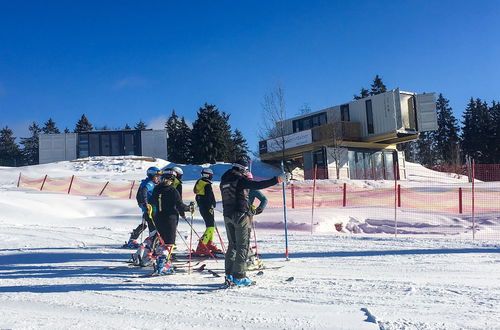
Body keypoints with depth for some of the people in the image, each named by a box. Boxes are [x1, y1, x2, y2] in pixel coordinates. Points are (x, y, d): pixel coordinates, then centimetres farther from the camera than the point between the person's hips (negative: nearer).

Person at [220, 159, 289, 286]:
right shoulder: (240, 179, -11)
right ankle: (239, 276, -2)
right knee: (242, 246, -1)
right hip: (240, 215, -8)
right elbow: (258, 185, -20)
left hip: (227, 215, 8)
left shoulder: (224, 181, 13)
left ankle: (229, 275, 14)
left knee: (232, 244, 14)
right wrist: (277, 179, -18)